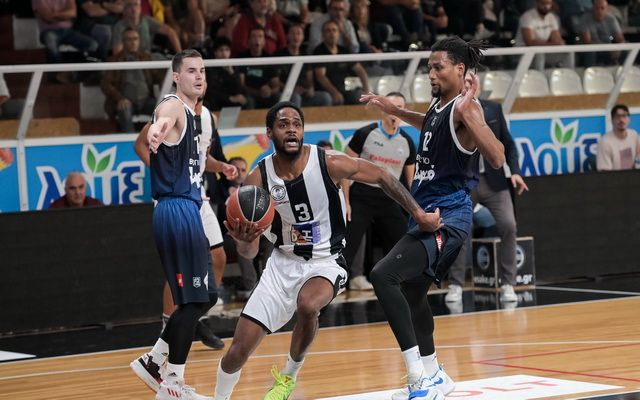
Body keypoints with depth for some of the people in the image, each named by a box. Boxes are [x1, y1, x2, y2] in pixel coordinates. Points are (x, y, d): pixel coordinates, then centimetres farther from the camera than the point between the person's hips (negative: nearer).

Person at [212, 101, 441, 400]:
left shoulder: (329, 163, -17)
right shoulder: (257, 179, -12)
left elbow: (382, 177, -2)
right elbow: (249, 252, -8)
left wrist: (418, 214, -3)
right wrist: (242, 239, -31)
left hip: (325, 262, -2)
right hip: (283, 262, 2)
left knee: (307, 306, -37)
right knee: (238, 351, -5)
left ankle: (289, 375, -7)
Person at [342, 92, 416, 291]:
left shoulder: (407, 142, 5)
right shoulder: (365, 134, -6)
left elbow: (411, 179, 12)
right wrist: (345, 201, -10)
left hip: (390, 199, 4)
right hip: (362, 196, -4)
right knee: (347, 247, -9)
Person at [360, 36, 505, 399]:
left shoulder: (465, 109, -16)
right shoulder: (439, 104, 11)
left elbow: (496, 158, -31)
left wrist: (468, 114, -39)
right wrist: (396, 111, 30)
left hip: (447, 216, -10)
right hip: (427, 213, 10)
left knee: (384, 275, -24)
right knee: (410, 293, 22)